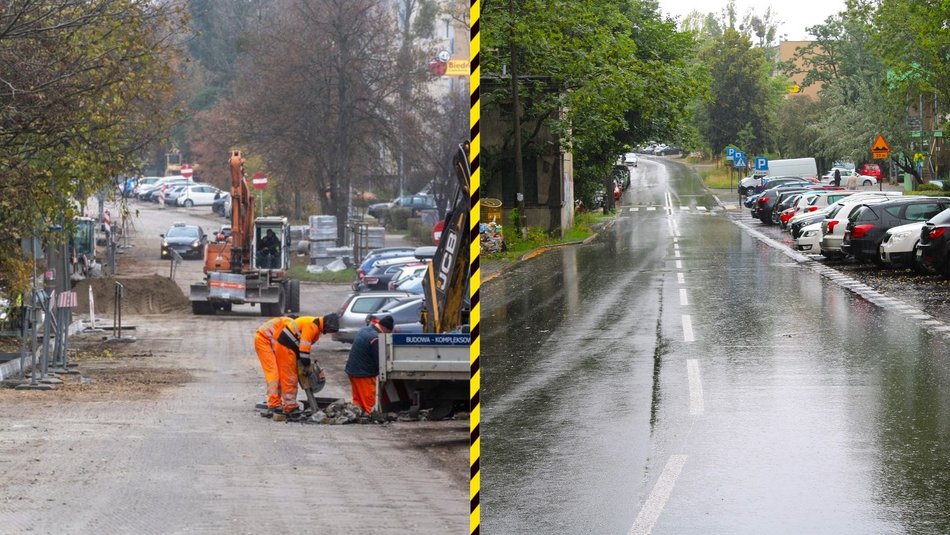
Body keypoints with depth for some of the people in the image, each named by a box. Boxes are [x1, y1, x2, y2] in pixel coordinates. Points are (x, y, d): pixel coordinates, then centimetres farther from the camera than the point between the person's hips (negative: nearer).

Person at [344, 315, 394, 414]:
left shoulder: (364, 330, 7)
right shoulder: (375, 338, -23)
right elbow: (379, 361, -18)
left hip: (352, 370, 9)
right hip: (364, 374, -9)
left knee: (357, 400, 15)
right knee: (368, 402, -2)